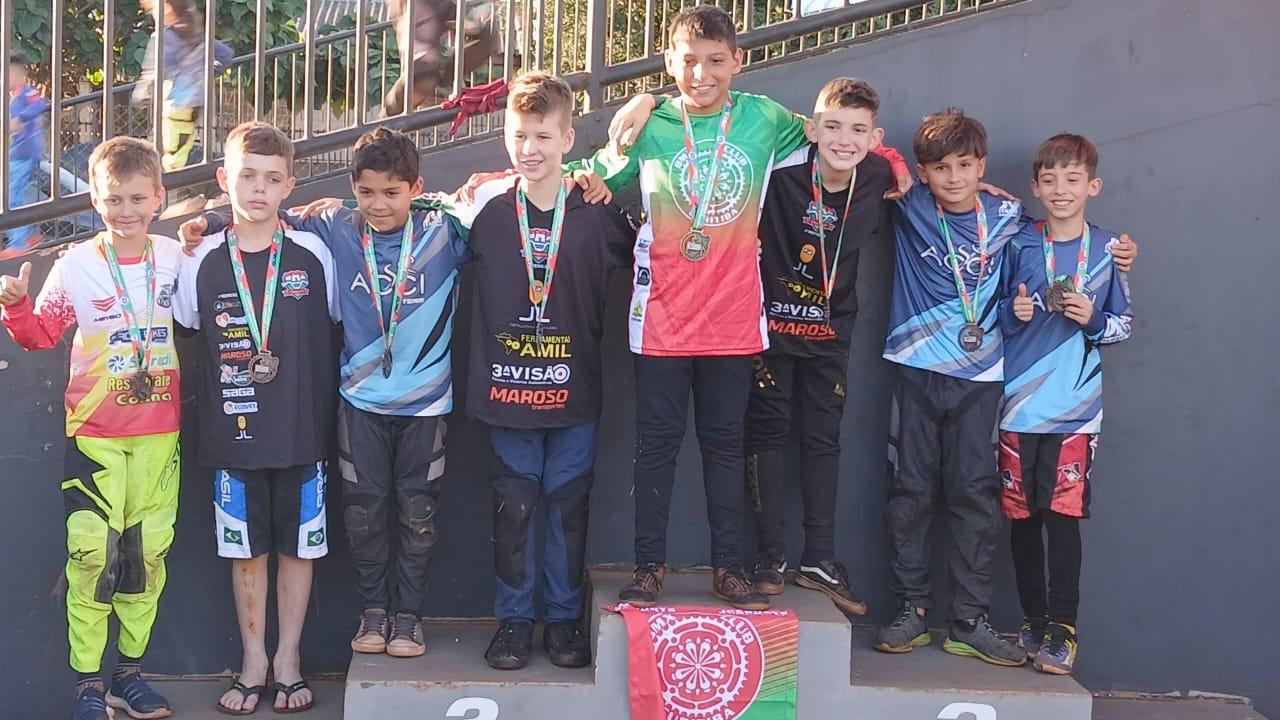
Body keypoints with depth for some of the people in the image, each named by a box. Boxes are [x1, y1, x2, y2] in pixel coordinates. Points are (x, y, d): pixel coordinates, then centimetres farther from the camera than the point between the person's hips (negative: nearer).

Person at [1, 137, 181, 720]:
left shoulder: (176, 258, 2)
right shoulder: (75, 266, -4)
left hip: (159, 431, 3)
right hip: (95, 432, -2)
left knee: (149, 549, 8)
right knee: (92, 551, -5)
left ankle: (130, 670, 22)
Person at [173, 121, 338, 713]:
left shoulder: (314, 255, -3)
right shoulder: (201, 264, -1)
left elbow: (342, 326, 7)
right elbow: (185, 331, 12)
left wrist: (328, 400, 4)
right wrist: (209, 395, 4)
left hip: (303, 431, -1)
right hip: (234, 435, 1)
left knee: (298, 546, 9)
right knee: (246, 549, 10)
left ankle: (288, 660, 24)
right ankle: (254, 662, 25)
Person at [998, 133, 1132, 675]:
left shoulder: (1107, 249, 4)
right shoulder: (1018, 244, 5)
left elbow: (1123, 323, 9)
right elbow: (996, 315, 13)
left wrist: (1093, 319, -10)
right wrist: (1013, 313, -8)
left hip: (1074, 407, -1)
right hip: (1019, 402, 1)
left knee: (1063, 516, -5)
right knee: (1022, 517, 6)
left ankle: (1063, 629, 5)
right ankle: (1033, 622, 19)